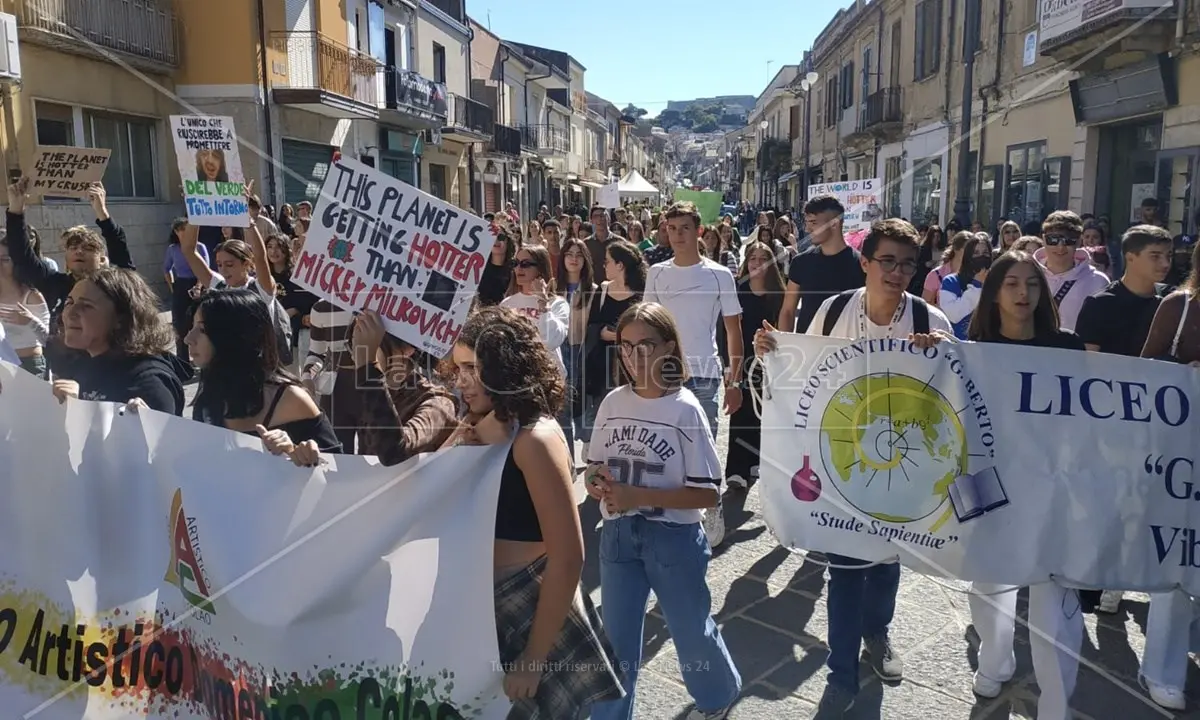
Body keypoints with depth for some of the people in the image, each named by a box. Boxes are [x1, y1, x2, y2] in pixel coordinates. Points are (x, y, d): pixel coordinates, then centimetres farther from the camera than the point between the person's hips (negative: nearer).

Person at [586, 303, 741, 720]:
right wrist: (596, 484, -14)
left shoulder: (684, 408, -15)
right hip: (618, 535, 3)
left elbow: (706, 493, -15)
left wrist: (638, 496, -23)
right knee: (616, 639, 12)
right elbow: (594, 466, 10)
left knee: (692, 632, 18)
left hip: (673, 538, -3)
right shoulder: (613, 402, -2)